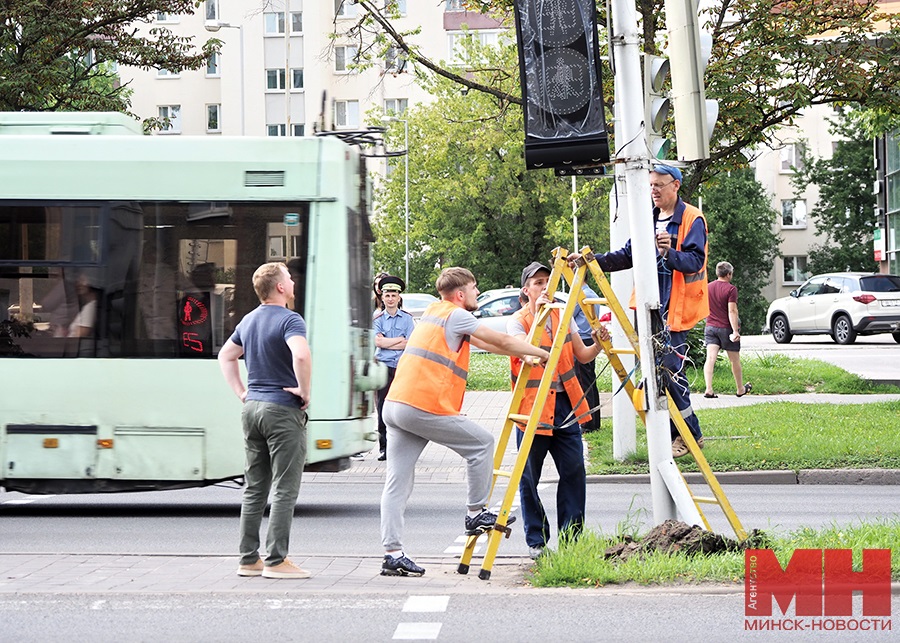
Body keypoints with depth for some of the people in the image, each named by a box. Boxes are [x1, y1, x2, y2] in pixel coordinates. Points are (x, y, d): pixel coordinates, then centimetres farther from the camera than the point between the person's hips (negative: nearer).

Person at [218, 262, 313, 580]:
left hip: (252, 408, 8)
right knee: (284, 490, -3)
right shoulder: (289, 320, -13)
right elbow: (301, 355, -31)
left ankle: (249, 559, 13)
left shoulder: (249, 320, 13)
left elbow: (226, 356, 25)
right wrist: (305, 391, -18)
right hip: (283, 410, -8)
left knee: (254, 488, 11)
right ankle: (276, 560, -4)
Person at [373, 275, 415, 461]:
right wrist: (399, 340, -5)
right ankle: (383, 447, 4)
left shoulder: (407, 318, 8)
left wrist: (386, 342, -7)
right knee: (382, 409, -1)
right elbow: (377, 341, -6)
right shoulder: (377, 318, 9)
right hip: (383, 367, 0)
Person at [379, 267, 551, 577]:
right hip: (425, 408, -9)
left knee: (397, 483, 3)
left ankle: (392, 554, -2)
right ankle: (476, 514, 14)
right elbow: (502, 341, 1)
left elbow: (482, 342, 30)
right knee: (482, 442, 8)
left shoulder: (434, 312, 25)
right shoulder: (456, 315, -2)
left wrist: (522, 354, 31)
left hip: (394, 406, 9)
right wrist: (542, 354, 14)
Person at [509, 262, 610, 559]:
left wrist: (598, 345, -10)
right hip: (533, 408, -4)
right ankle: (536, 541, 14)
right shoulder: (518, 321, -6)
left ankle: (572, 538, 11)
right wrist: (539, 317, -29)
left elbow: (582, 355, 10)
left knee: (574, 473, 1)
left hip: (565, 406, 4)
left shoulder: (562, 315, 10)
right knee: (529, 478, 1)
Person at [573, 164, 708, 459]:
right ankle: (680, 434, 13)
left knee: (670, 370, -13)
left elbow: (695, 261, -17)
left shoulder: (692, 219, -6)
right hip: (651, 308, 7)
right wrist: (593, 260, 3)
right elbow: (627, 256, 16)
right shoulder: (648, 219, 15)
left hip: (676, 308, -7)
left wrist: (670, 253, -35)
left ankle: (690, 435, 0)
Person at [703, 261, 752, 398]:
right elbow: (732, 311, -18)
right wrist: (735, 331, -19)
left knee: (710, 358, -6)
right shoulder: (731, 289, -12)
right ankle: (740, 389, 25)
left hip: (710, 327, 4)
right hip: (726, 328, -4)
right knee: (735, 360, 11)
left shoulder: (708, 287, 7)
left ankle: (708, 389, -21)